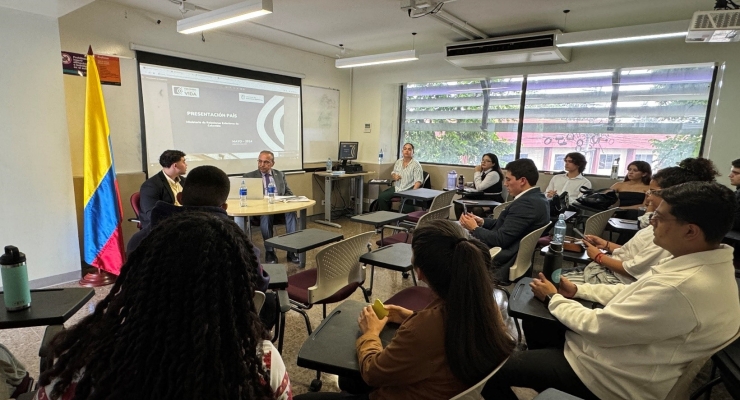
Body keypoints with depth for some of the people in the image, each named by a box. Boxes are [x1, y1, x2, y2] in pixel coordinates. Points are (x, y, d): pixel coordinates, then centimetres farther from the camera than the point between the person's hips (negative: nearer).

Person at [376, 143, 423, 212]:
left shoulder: (416, 164, -6)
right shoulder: (398, 161, 13)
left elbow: (418, 181, -13)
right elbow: (392, 173, 25)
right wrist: (394, 176, 0)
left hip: (408, 189, -5)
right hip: (396, 188, 5)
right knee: (381, 196, -13)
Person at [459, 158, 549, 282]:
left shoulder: (526, 203, -25)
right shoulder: (537, 198, 6)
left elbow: (500, 239, -24)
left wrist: (474, 228, -10)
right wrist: (482, 222, 3)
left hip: (501, 265, -10)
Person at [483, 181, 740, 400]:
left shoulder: (680, 289, -35)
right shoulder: (712, 264, -3)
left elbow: (596, 328, -26)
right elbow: (635, 292, 9)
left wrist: (553, 298, -9)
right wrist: (577, 290, 3)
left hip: (614, 378, -9)